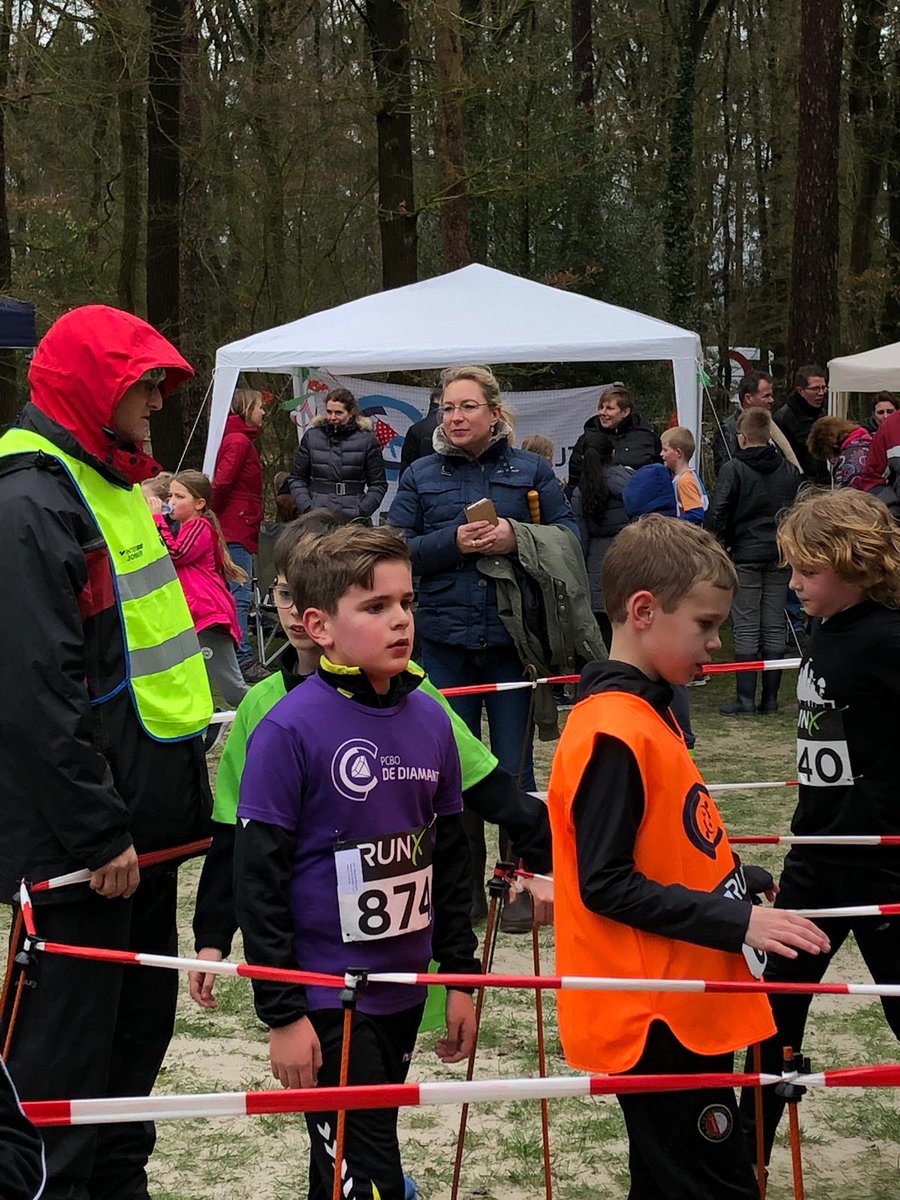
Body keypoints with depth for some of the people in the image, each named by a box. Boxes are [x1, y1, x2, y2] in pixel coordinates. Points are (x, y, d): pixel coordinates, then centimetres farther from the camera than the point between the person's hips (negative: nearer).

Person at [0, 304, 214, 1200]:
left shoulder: (111, 484, 15)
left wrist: (177, 789, 21)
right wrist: (98, 833, -21)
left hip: (140, 817, 10)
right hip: (78, 838, -10)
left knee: (141, 1014, 17)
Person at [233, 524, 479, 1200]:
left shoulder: (431, 720, 3)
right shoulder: (290, 730, -15)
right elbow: (259, 880, -13)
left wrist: (459, 973, 13)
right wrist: (282, 1013, -12)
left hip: (404, 989, 6)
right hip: (327, 999, -6)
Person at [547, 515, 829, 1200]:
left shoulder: (650, 712, 12)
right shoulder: (614, 736, -19)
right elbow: (606, 886, -21)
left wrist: (740, 882, 8)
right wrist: (737, 921, -21)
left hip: (684, 1007, 10)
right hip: (652, 1017, -10)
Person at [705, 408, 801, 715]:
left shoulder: (733, 469, -8)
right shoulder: (790, 471, 8)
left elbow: (717, 513, -13)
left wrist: (716, 547, -1)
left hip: (744, 556, -4)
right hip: (780, 556, 4)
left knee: (746, 630, -2)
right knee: (774, 628, 8)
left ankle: (745, 699, -3)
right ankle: (770, 698, 10)